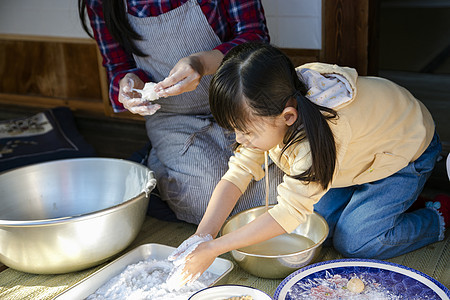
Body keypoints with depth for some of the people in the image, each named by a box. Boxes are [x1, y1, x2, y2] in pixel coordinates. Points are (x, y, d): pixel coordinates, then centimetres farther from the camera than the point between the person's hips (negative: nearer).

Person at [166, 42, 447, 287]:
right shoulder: (266, 112, -23)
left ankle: (436, 220, 9)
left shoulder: (321, 134, -45)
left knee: (353, 241, -10)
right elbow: (238, 173, -19)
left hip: (406, 151, -6)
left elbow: (291, 210, -40)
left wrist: (212, 249, -37)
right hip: (357, 152, 7)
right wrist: (201, 237, -31)